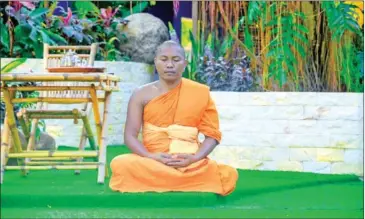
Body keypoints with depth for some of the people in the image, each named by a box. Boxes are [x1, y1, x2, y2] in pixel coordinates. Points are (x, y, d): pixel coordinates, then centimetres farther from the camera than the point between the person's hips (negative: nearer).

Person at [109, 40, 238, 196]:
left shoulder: (200, 92, 6)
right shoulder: (142, 95, 5)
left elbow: (212, 134, 4)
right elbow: (130, 135, 0)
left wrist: (194, 159, -15)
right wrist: (151, 157, -19)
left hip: (191, 164, 1)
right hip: (151, 163, 0)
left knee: (227, 175, -29)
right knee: (121, 165, -33)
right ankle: (189, 182, -21)